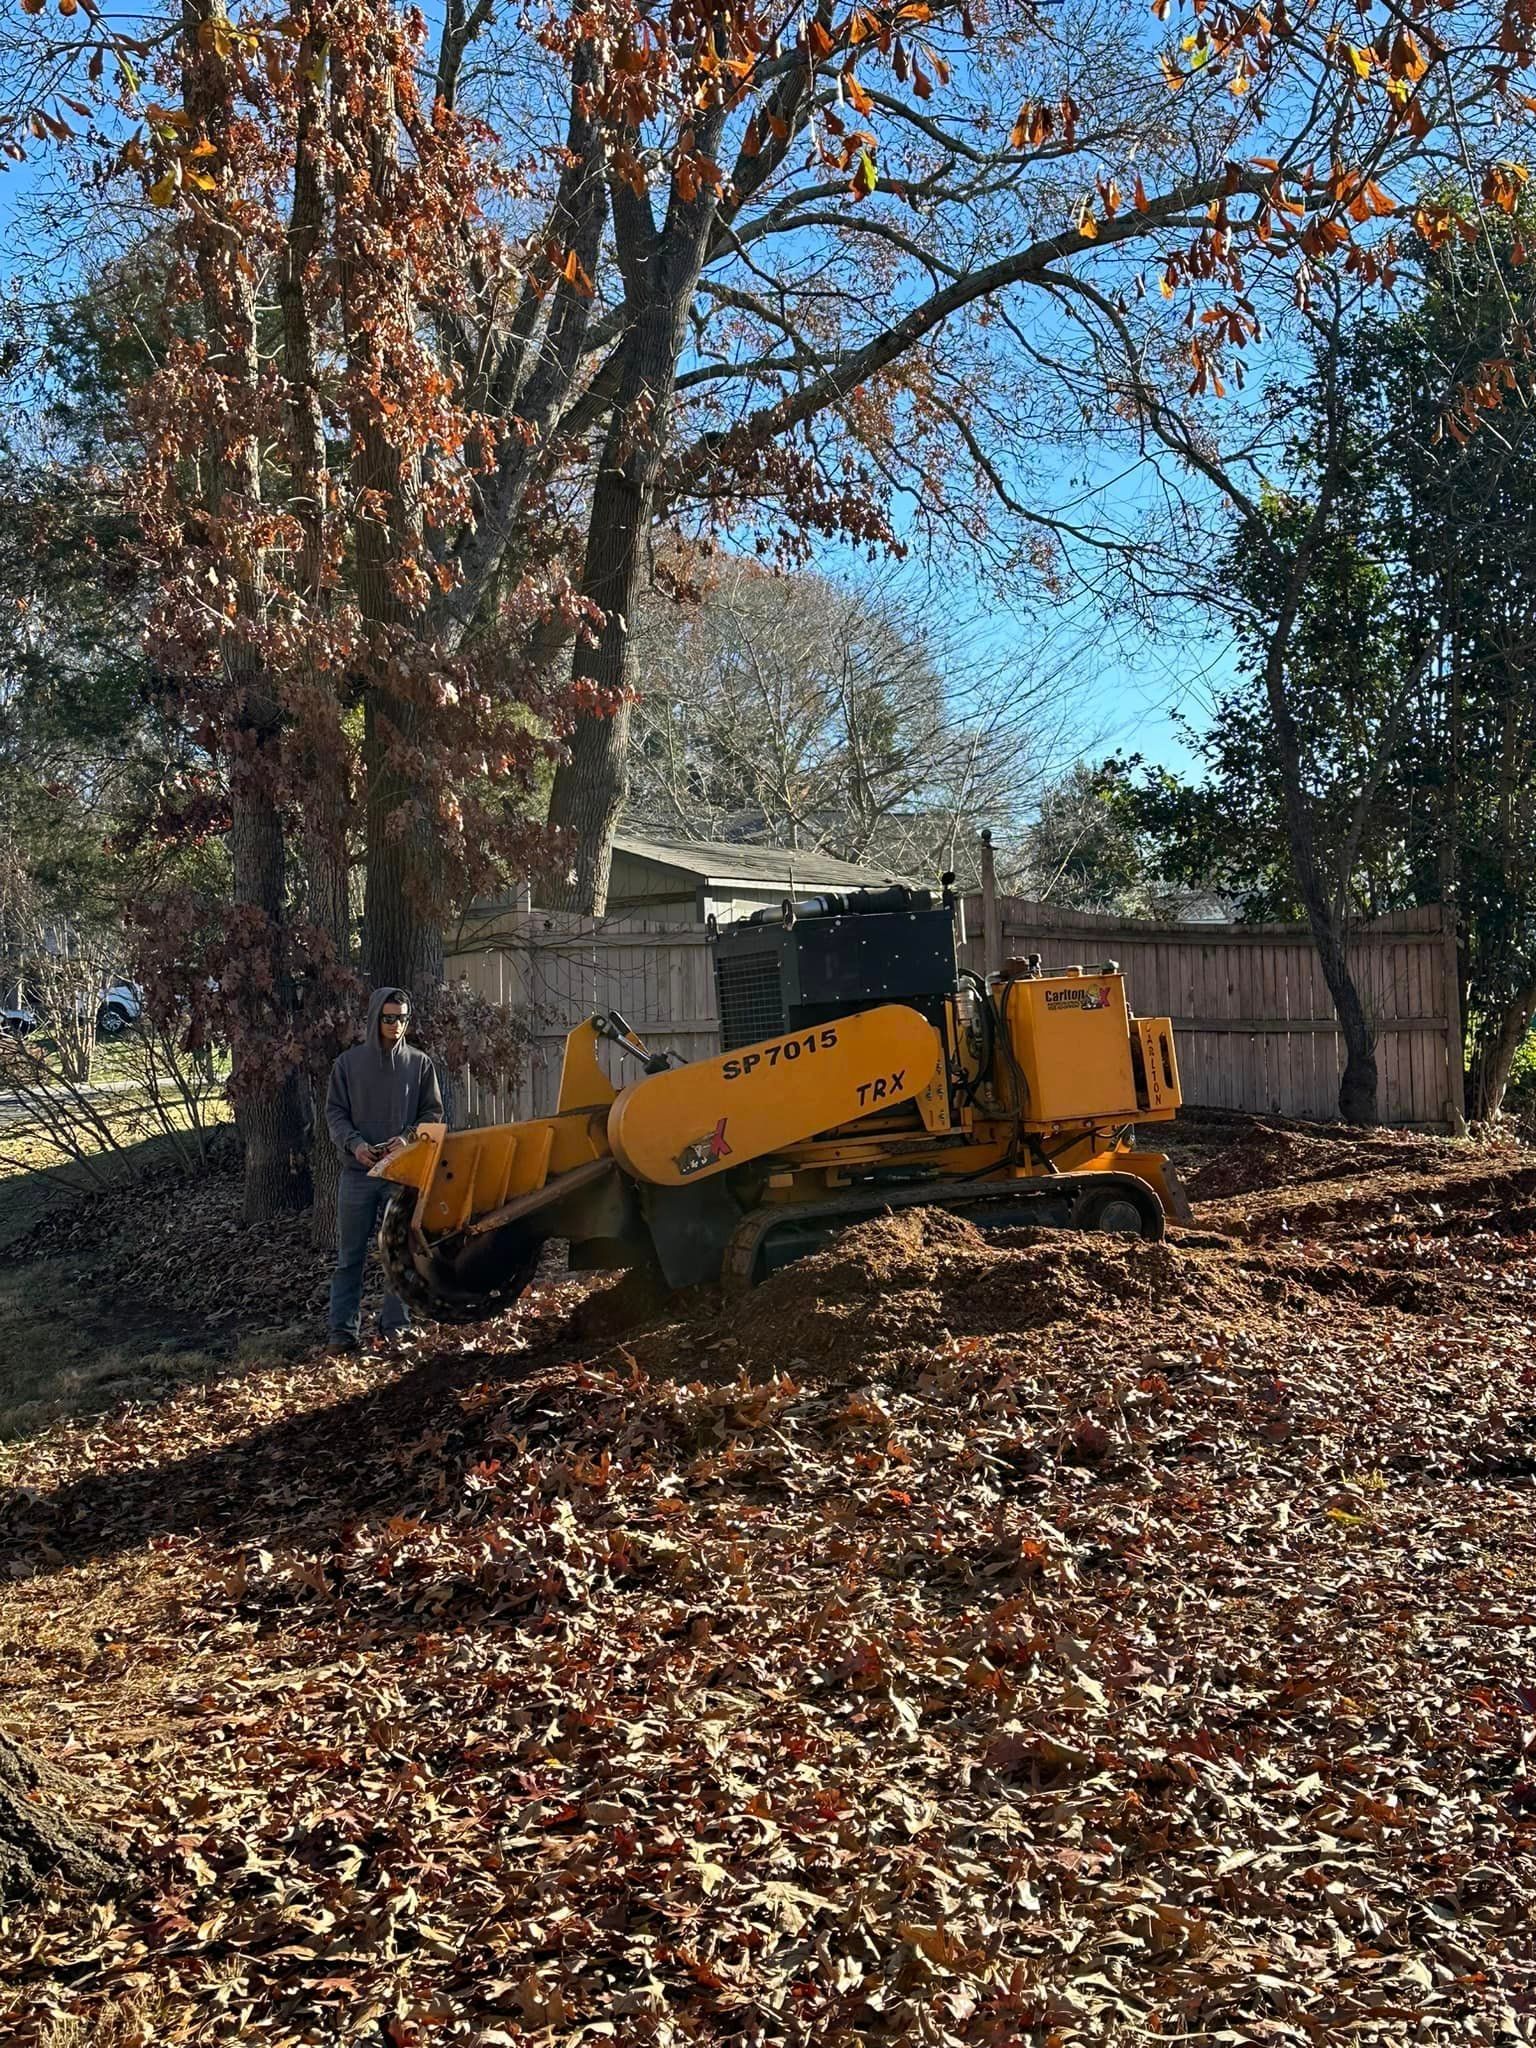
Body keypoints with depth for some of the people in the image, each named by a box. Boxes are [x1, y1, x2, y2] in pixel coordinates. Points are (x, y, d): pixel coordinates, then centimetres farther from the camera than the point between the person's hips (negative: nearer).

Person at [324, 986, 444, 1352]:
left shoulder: (420, 1064, 2)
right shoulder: (349, 1062, 2)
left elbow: (432, 1113, 5)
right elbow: (335, 1112, 4)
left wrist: (407, 1139, -13)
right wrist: (354, 1144, -13)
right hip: (358, 1171, 0)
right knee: (350, 1256, 4)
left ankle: (396, 1326, 16)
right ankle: (342, 1329, 10)